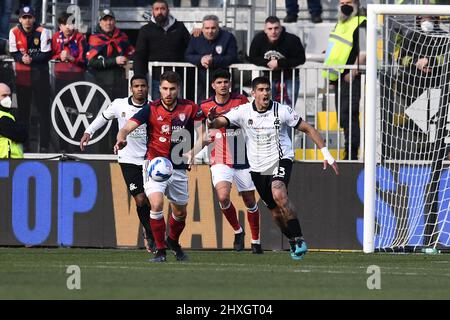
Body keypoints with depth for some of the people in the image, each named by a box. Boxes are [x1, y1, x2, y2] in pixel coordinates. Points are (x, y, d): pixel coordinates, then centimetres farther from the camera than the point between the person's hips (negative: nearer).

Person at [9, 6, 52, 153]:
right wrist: (22, 58, -19)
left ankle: (44, 144, 0)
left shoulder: (42, 32, -10)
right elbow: (14, 53, 1)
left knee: (43, 109, -2)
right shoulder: (14, 32, -2)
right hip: (22, 74, 3)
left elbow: (47, 54, -11)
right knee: (23, 109, 9)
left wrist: (31, 58, -23)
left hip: (40, 73, -3)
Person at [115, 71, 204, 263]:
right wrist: (121, 139, -42)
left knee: (180, 213, 14)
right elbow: (128, 127, -18)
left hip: (178, 168, 3)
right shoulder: (151, 109, -9)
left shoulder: (188, 108, -3)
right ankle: (160, 250, -12)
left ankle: (173, 241, 46)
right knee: (156, 204, -24)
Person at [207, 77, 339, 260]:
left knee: (279, 194, -31)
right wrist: (212, 121, -41)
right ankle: (293, 242, 34)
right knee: (276, 211, 9)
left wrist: (326, 154, -6)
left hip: (281, 160, -3)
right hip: (258, 168, 3)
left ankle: (299, 239, -25)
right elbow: (218, 122, -15)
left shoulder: (282, 111, -9)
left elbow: (308, 129, -1)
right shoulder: (244, 112, -6)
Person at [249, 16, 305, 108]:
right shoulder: (258, 39, -10)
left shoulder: (292, 40, -19)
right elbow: (252, 58, -4)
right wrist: (267, 63, -22)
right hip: (269, 78, 3)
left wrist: (279, 63, -24)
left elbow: (301, 59, -18)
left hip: (289, 78, -3)